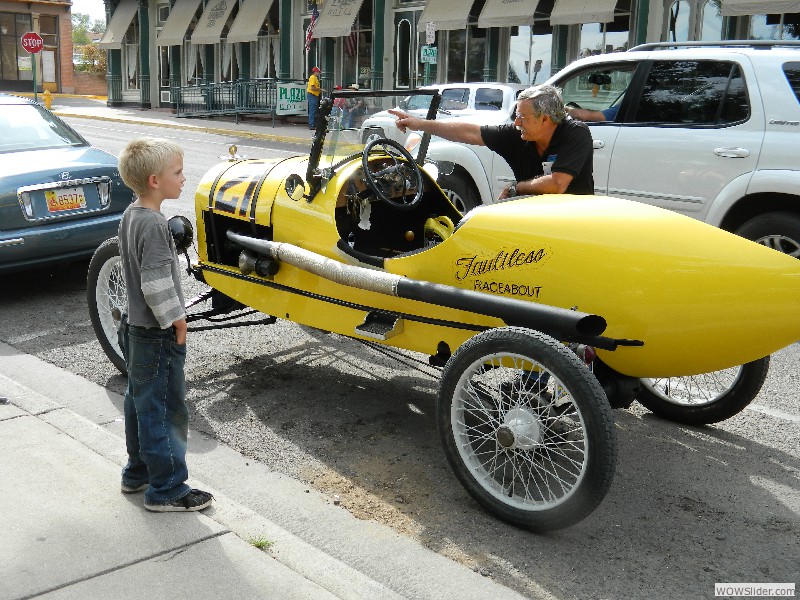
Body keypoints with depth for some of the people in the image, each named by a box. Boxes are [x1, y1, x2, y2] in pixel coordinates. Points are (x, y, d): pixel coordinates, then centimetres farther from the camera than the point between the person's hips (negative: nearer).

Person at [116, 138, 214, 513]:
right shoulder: (153, 225, -24)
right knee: (165, 411, 0)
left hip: (135, 326, 10)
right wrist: (177, 321, -16)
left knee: (140, 402, 20)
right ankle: (166, 490, 11)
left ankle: (138, 473, 35)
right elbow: (156, 284, -28)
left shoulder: (130, 215, 6)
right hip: (157, 336, -10)